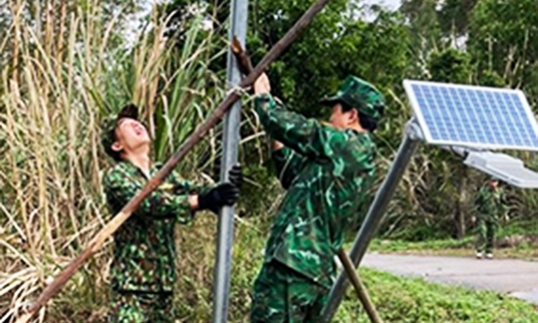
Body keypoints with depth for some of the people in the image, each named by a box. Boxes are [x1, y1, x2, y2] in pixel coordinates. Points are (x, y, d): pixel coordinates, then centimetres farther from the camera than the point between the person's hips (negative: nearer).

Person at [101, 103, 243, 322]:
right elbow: (148, 204, -24)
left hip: (163, 280, 7)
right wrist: (201, 201, -35)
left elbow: (191, 192, -1)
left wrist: (223, 190, -22)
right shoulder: (116, 177, -8)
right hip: (132, 282, -7)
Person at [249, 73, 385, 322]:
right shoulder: (358, 161, 19)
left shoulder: (348, 145, -8)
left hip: (292, 266, -10)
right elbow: (295, 178, 29)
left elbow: (289, 127, -6)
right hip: (319, 274, 10)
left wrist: (263, 97, 12)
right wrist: (277, 144, 24)